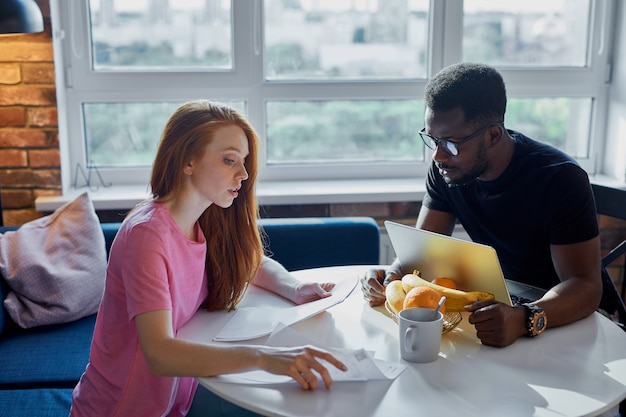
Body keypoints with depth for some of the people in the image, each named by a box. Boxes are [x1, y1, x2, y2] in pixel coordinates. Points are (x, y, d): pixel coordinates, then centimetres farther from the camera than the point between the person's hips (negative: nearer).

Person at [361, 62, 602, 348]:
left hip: (559, 317, -4)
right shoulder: (445, 169, -7)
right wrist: (392, 275, -24)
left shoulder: (560, 179, -23)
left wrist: (525, 320, -44)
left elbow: (585, 284, -25)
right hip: (491, 300, 4)